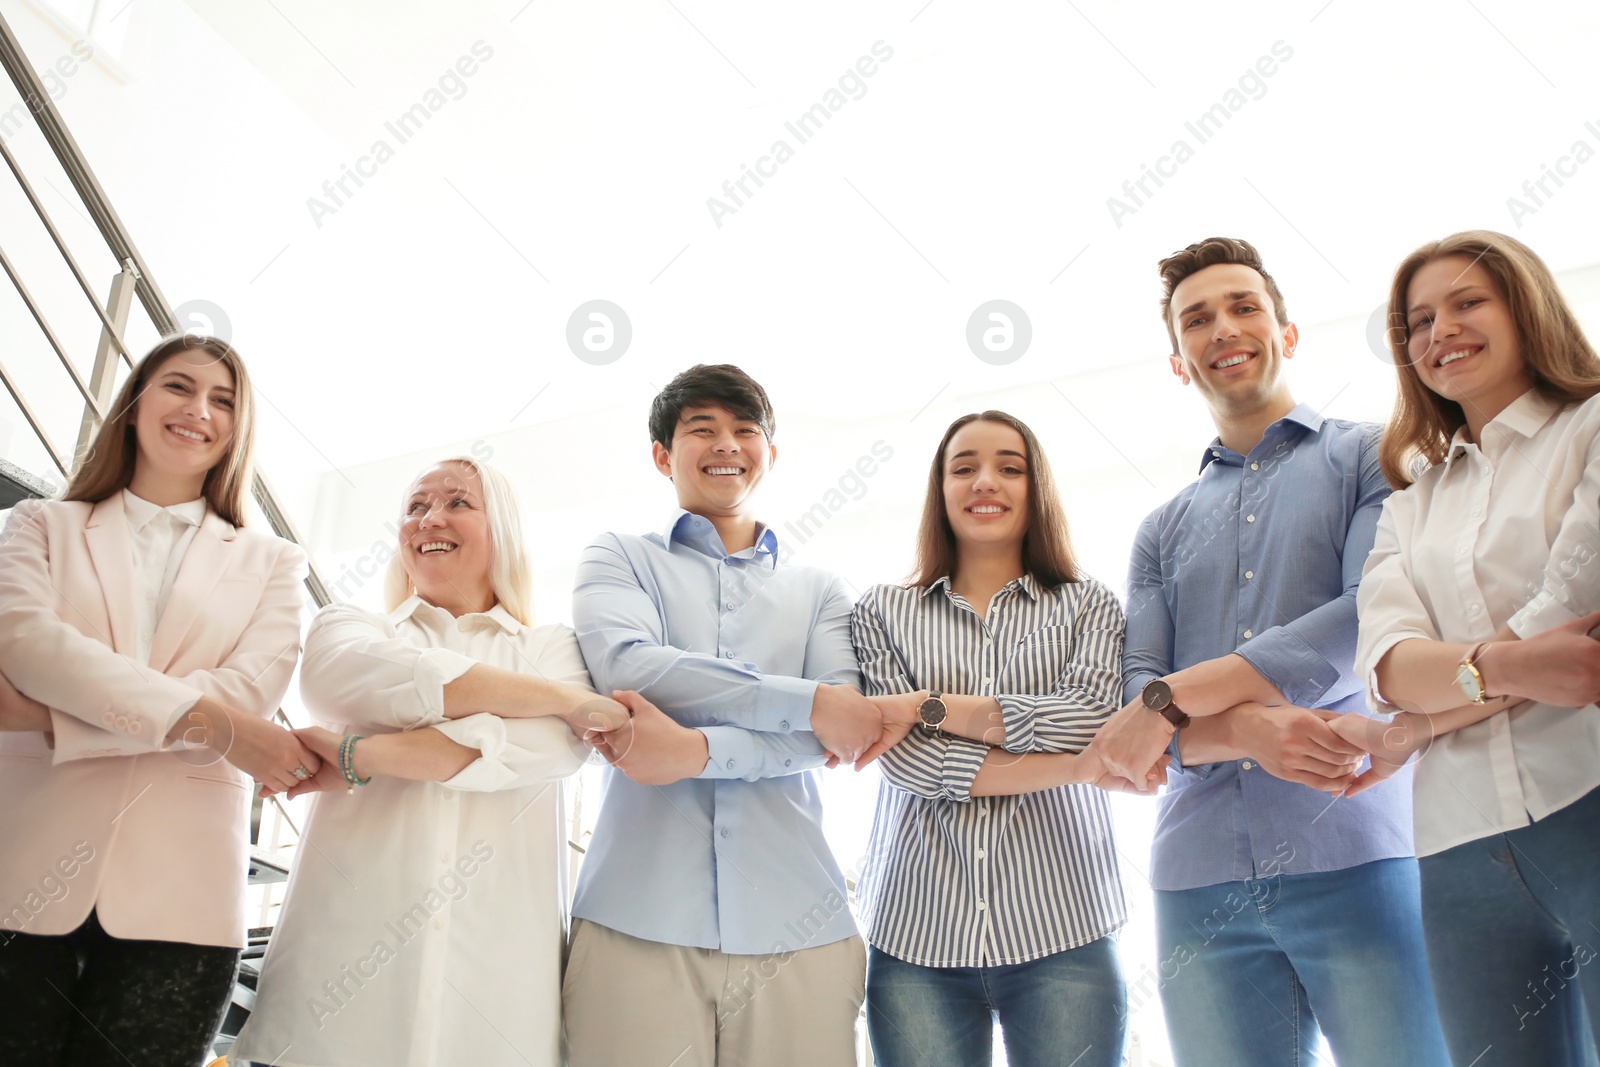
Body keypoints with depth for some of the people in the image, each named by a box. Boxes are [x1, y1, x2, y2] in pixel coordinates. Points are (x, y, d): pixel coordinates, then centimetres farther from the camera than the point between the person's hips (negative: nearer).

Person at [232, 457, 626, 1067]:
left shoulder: (553, 648, 12)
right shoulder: (348, 626, 16)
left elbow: (557, 742, -10)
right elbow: (341, 678, -9)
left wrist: (364, 758, -17)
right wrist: (553, 695, -6)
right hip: (344, 956, 1)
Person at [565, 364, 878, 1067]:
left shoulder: (818, 593, 16)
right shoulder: (619, 558, 12)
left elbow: (845, 733, 0)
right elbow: (625, 665, -9)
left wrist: (695, 750, -16)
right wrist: (807, 701, -11)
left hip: (798, 925, 2)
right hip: (638, 922, -1)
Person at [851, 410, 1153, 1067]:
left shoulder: (1088, 605, 10)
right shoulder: (883, 612, 8)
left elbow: (1095, 720, -9)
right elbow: (905, 758, -6)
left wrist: (929, 706, -11)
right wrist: (1074, 766, -10)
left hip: (1061, 935, 0)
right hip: (917, 935, 0)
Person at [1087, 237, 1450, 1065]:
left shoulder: (1372, 457, 8)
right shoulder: (1162, 531, 19)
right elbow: (1135, 697, 7)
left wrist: (1174, 700, -10)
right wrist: (1248, 731, -16)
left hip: (1358, 859, -3)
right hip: (1199, 883, 3)